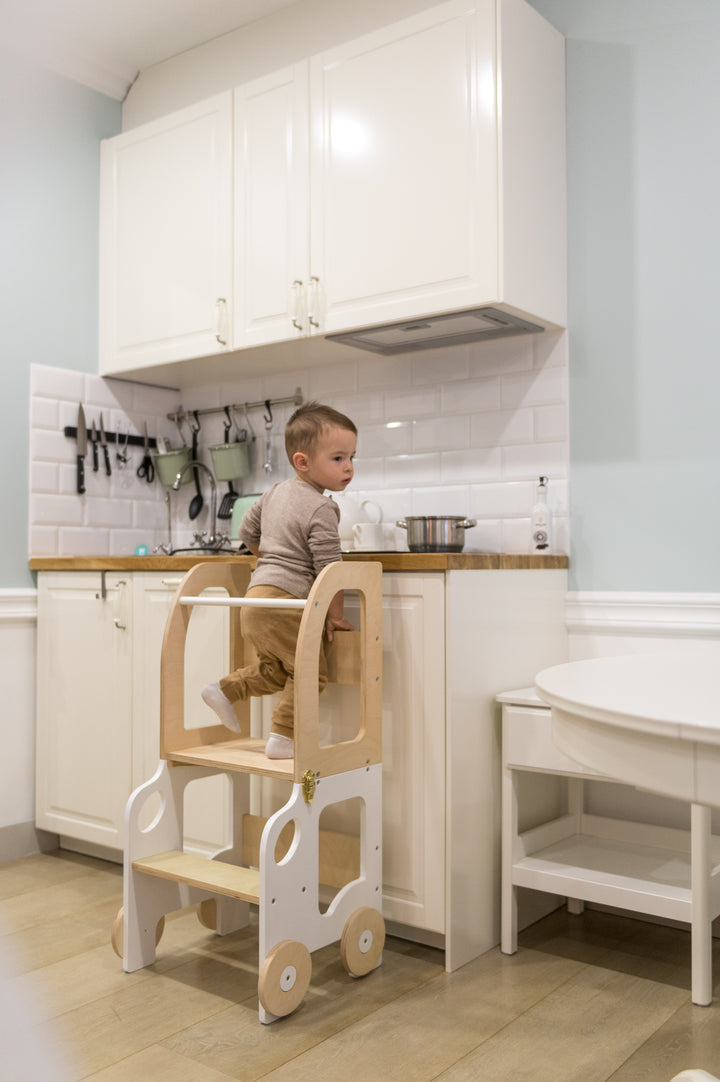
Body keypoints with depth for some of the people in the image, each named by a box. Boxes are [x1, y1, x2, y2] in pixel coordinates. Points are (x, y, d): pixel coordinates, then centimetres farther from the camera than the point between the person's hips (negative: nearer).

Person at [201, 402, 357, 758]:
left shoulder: (276, 491, 14)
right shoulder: (321, 508, -13)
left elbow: (247, 531, 24)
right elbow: (328, 569, -13)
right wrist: (335, 616, -3)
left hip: (257, 595, 9)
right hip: (283, 601, -9)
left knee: (279, 669, 21)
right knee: (311, 671, -1)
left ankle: (224, 689, 21)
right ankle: (283, 738, -2)